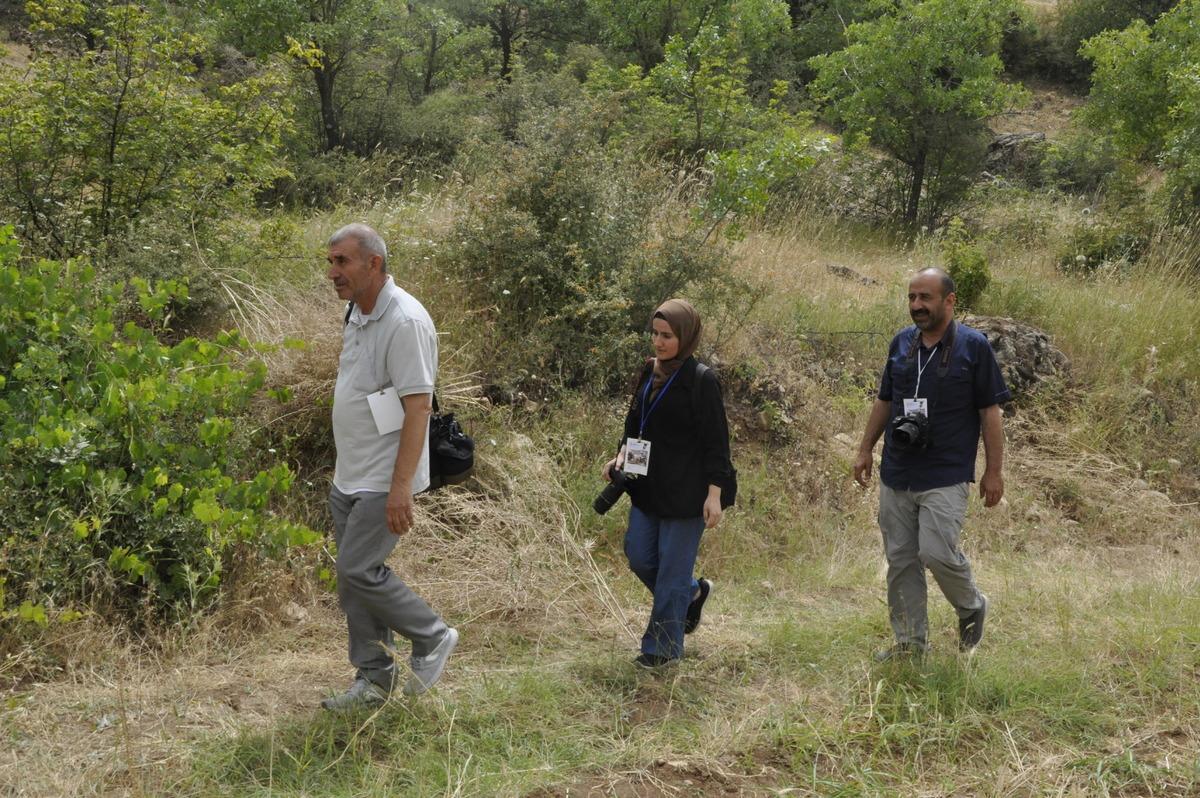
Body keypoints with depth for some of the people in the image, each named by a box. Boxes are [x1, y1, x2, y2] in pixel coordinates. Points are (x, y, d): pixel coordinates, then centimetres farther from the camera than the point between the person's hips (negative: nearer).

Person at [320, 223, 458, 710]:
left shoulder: (405, 322, -19)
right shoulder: (357, 315, 11)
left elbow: (417, 406, -23)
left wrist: (401, 486, -26)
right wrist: (346, 467, 20)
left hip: (385, 481, -9)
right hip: (350, 478, 10)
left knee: (358, 570, -10)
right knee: (352, 577, 11)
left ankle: (433, 637, 11)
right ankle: (374, 678, 22)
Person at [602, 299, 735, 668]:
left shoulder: (701, 381, -14)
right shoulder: (649, 372, 7)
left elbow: (716, 442, -13)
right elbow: (635, 423, 18)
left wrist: (714, 495, -16)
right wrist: (622, 455, 1)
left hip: (685, 493, -7)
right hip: (648, 486, 7)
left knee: (672, 567, 1)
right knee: (639, 557, 11)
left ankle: (662, 646, 15)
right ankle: (693, 592, 36)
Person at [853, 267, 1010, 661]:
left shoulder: (974, 346, -5)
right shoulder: (901, 343, 9)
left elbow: (990, 412, -4)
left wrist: (993, 472, -6)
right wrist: (865, 450, 16)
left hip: (945, 477, -5)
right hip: (896, 475, 5)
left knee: (937, 552, -15)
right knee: (900, 560, 7)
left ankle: (972, 607, 15)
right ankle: (911, 640, 19)